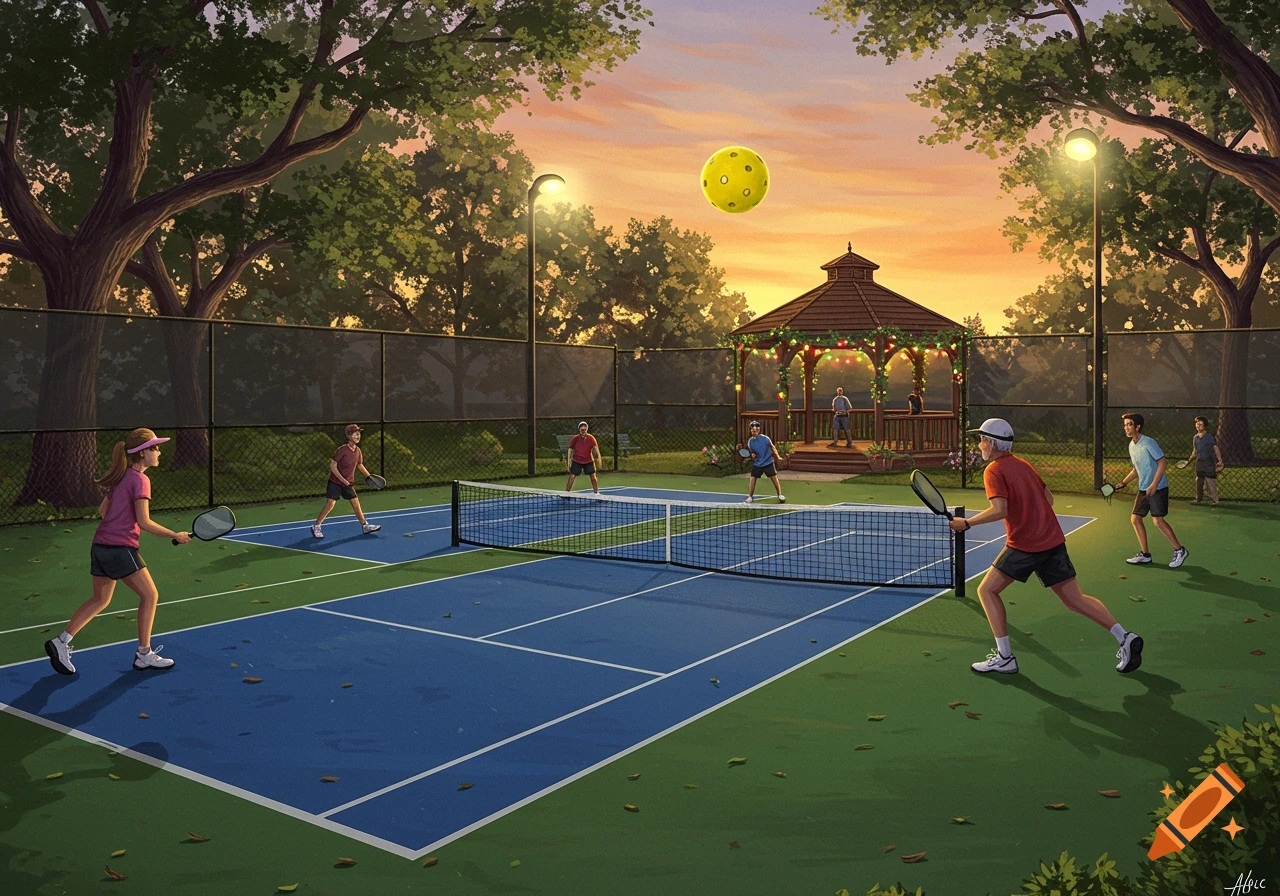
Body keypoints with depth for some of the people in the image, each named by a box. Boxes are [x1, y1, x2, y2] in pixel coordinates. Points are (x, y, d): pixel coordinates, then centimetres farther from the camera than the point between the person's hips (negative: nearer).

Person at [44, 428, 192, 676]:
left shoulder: (120, 477, 13)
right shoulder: (140, 480, -13)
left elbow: (102, 510, 19)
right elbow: (144, 522, -17)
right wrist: (175, 535, -12)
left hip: (99, 545, 9)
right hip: (121, 548, -9)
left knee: (100, 600, 20)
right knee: (149, 595, 1)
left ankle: (61, 642, 17)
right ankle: (144, 655, 6)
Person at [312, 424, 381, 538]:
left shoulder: (357, 450, 1)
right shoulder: (342, 449, -19)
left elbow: (359, 464, 18)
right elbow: (333, 466, -18)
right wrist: (343, 480, -20)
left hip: (348, 483, 6)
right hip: (335, 482, -6)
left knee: (356, 502, 6)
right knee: (330, 504, -9)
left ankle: (365, 526, 17)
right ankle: (316, 527, 4)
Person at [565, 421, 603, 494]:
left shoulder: (591, 438, -13)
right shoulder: (575, 439, -14)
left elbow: (596, 448, -18)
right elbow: (570, 450, -5)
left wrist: (599, 458, -32)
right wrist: (569, 463, -6)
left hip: (589, 461, 1)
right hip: (576, 461, -1)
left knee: (593, 476, 3)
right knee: (572, 476, -8)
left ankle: (596, 492, 18)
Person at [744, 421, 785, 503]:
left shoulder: (765, 438, -11)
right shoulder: (750, 441, -2)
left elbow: (772, 447, 2)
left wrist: (778, 456, -2)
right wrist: (752, 455, -12)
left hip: (768, 462, -2)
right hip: (757, 464, 2)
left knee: (774, 478, 0)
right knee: (752, 479, -3)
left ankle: (780, 495, 17)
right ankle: (750, 497, 9)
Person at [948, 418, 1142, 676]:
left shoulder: (994, 471, -9)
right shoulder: (1022, 464, 16)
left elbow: (1000, 510, -22)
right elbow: (1048, 497, 21)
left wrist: (966, 523, -14)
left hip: (1023, 546, -8)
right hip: (1053, 540, 8)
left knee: (987, 590, 4)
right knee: (1075, 599, 12)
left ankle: (1005, 658, 2)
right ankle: (1125, 638, 5)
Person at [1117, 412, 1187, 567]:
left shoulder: (1148, 442, -15)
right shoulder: (1131, 446, 11)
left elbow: (1163, 462, -19)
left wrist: (1154, 485, -23)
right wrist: (1123, 483, 12)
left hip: (1157, 488, -9)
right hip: (1143, 489, 9)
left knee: (1157, 520, -13)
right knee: (1135, 518, 6)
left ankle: (1179, 550, 1)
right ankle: (1145, 554, 14)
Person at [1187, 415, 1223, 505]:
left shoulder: (1210, 436, -5)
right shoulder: (1195, 438, 11)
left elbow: (1216, 449, -5)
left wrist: (1220, 460, -13)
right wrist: (1190, 459, 7)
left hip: (1209, 462, -6)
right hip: (1199, 462, 6)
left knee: (1211, 482, -7)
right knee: (1198, 481, 8)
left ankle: (1214, 500, -1)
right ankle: (1199, 499, 18)